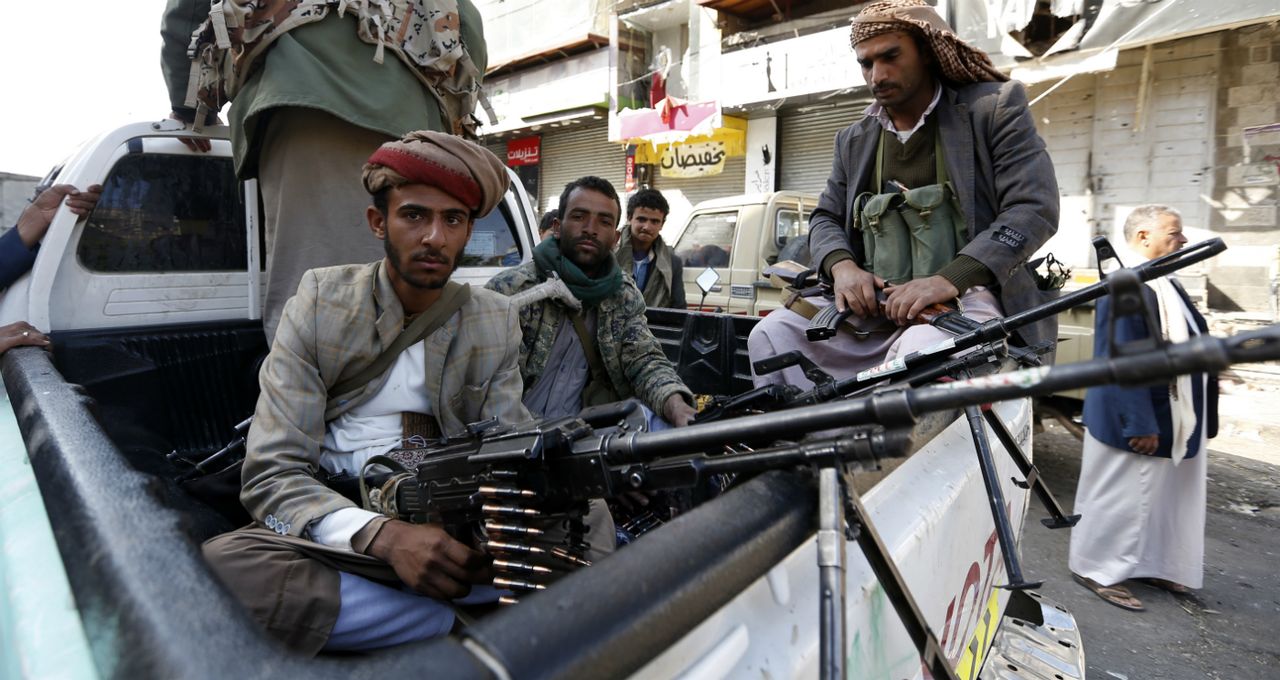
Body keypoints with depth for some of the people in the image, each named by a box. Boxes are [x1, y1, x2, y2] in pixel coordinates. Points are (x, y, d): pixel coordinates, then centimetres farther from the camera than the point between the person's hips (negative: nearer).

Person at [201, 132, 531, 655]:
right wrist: (382, 535, -28)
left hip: (453, 533, 2)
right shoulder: (320, 303, -2)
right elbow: (272, 474, -9)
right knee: (221, 566, -32)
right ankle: (466, 619, -18)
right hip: (338, 529, -1)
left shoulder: (496, 323, 6)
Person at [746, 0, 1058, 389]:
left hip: (969, 297, -4)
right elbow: (826, 218, 19)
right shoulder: (854, 140, 19)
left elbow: (1034, 208, -7)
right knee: (772, 334, -16)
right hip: (874, 305, 5)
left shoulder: (995, 107, 4)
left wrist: (948, 279, -23)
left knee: (922, 352, -38)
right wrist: (843, 266, -7)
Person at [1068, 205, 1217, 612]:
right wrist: (1139, 423, -25)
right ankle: (1097, 569, 16)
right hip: (1134, 419, -10)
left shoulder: (1162, 282, 10)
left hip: (1172, 418, 10)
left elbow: (1186, 343, 19)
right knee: (1121, 496, 2)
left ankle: (1149, 565, 34)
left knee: (1160, 493, 19)